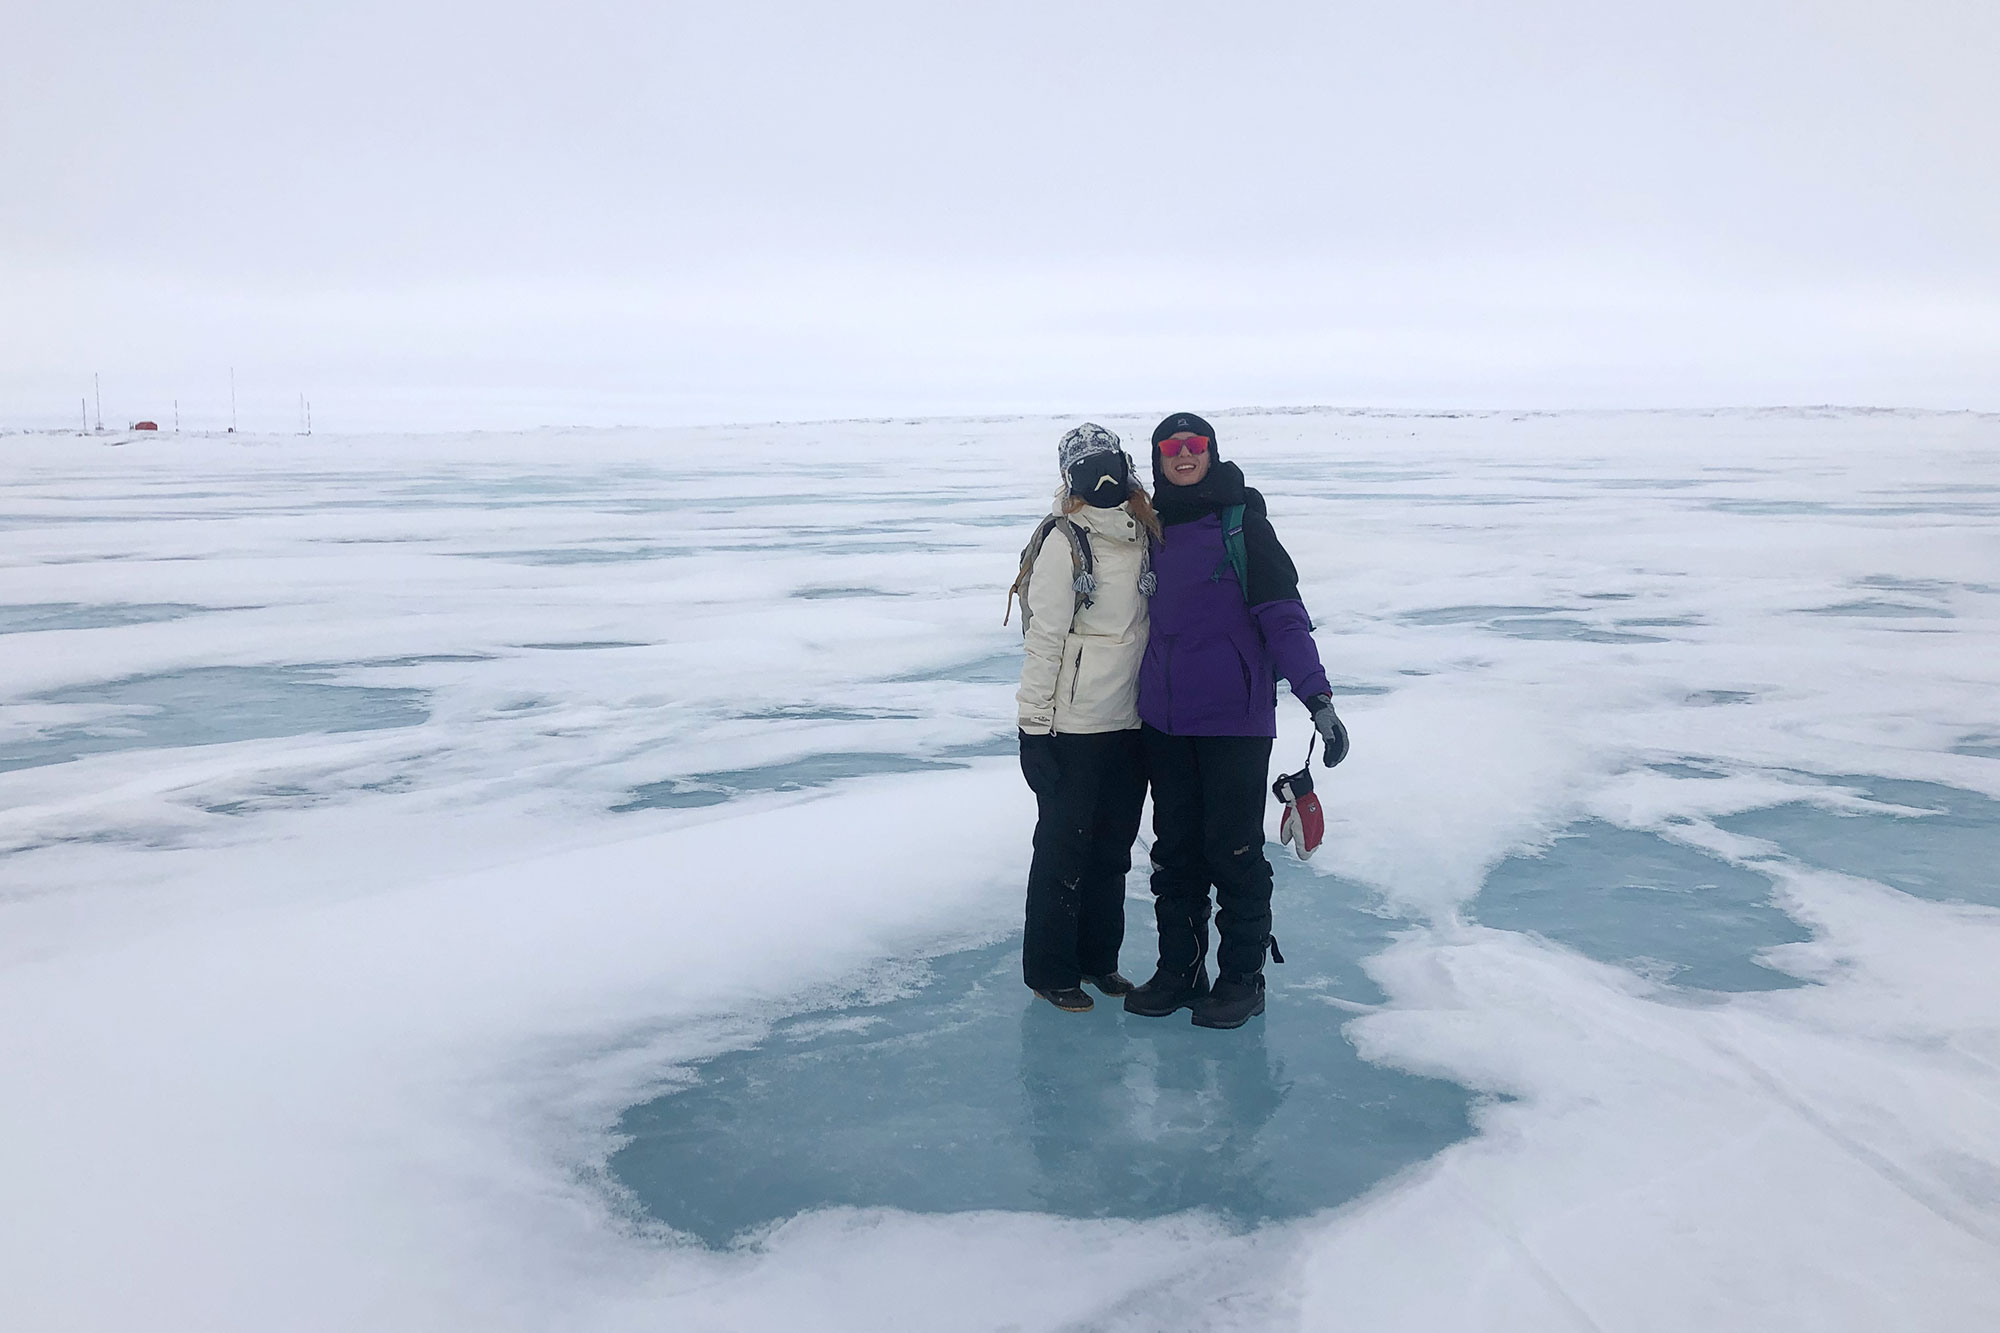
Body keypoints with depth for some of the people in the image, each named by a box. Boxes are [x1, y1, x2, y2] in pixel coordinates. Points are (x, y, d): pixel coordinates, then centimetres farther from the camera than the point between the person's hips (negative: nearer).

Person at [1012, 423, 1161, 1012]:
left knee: (1114, 844, 16)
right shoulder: (1063, 542, -13)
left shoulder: (1147, 536, 5)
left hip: (1132, 720, 6)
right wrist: (1034, 725, -14)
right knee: (1064, 845, 4)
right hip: (1072, 725, -6)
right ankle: (1050, 969, 17)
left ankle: (1098, 957, 31)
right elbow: (1043, 638, -13)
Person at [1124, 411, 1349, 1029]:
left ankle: (1243, 976, 13)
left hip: (1234, 719, -5)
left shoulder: (1242, 522, -5)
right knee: (1174, 850, 10)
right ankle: (1179, 968, 22)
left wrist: (1317, 695, -19)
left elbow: (1282, 613, -11)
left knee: (1232, 850, 0)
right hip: (1163, 719, 5)